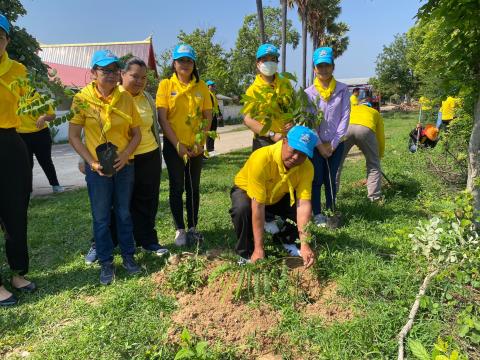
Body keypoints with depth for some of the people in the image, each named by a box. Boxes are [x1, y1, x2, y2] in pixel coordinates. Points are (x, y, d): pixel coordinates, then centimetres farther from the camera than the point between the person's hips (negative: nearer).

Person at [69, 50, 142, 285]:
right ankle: (106, 263, 22)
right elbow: (73, 136, -5)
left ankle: (128, 256, 30)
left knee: (124, 213, 14)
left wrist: (125, 155, -12)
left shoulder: (125, 97, -2)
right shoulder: (82, 98, -8)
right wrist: (91, 162, -14)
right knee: (101, 217, 7)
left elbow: (136, 133, 3)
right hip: (97, 168, -2)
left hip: (125, 166, 2)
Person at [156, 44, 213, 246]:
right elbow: (162, 118, -8)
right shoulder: (166, 85, -3)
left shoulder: (201, 86, 5)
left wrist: (201, 142, -8)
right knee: (177, 187, 4)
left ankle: (193, 228, 22)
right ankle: (180, 230, 16)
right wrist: (177, 144, -12)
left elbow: (208, 116, 4)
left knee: (193, 187, 10)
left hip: (196, 146, 3)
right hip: (174, 146, -2)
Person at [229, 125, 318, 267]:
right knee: (242, 209, -36)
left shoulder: (307, 168, -25)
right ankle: (246, 254, -10)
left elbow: (303, 205, -30)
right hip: (246, 191, -3)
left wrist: (305, 245, -40)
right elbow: (257, 206, -39)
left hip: (278, 196, 4)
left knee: (306, 207, -21)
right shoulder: (262, 159, -39)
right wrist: (259, 248, -37)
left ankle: (287, 241, 8)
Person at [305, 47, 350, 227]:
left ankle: (331, 212, 21)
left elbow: (345, 117, -5)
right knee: (316, 179, 4)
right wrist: (320, 145, -9)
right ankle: (317, 214, 14)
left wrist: (333, 143, -9)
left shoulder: (342, 89, -2)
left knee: (331, 179, 10)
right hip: (316, 144, -1)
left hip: (336, 144, 1)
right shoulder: (308, 93, -5)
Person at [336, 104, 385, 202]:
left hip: (345, 127, 1)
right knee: (373, 165, 17)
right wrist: (380, 155, 47)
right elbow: (381, 136, 35)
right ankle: (375, 196, 18)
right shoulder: (375, 112, 39)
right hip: (366, 129, -1)